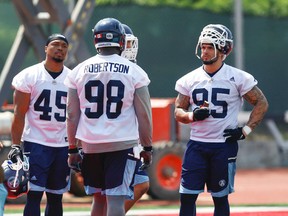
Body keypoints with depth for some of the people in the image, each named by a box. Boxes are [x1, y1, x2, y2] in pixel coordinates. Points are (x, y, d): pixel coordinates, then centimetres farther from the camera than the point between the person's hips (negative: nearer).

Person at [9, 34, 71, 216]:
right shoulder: (29, 76, -3)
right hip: (35, 144, -4)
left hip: (63, 145, 4)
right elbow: (19, 114, -3)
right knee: (34, 194, -10)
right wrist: (16, 145, -9)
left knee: (56, 197, 8)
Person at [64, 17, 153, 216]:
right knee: (116, 200, -6)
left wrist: (73, 149, 12)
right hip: (122, 145, -3)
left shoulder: (80, 71, 3)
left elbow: (72, 114, 4)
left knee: (99, 198, 17)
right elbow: (143, 114, -3)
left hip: (91, 145, 3)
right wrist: (147, 147, 7)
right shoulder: (134, 72, -3)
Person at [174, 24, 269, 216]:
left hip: (225, 145, -2)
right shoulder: (190, 79, 5)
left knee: (220, 197, 5)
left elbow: (262, 103, 2)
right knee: (187, 196, -3)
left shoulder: (238, 78, -4)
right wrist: (193, 116, -12)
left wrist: (246, 130, -6)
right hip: (197, 145, 3)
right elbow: (178, 111, 10)